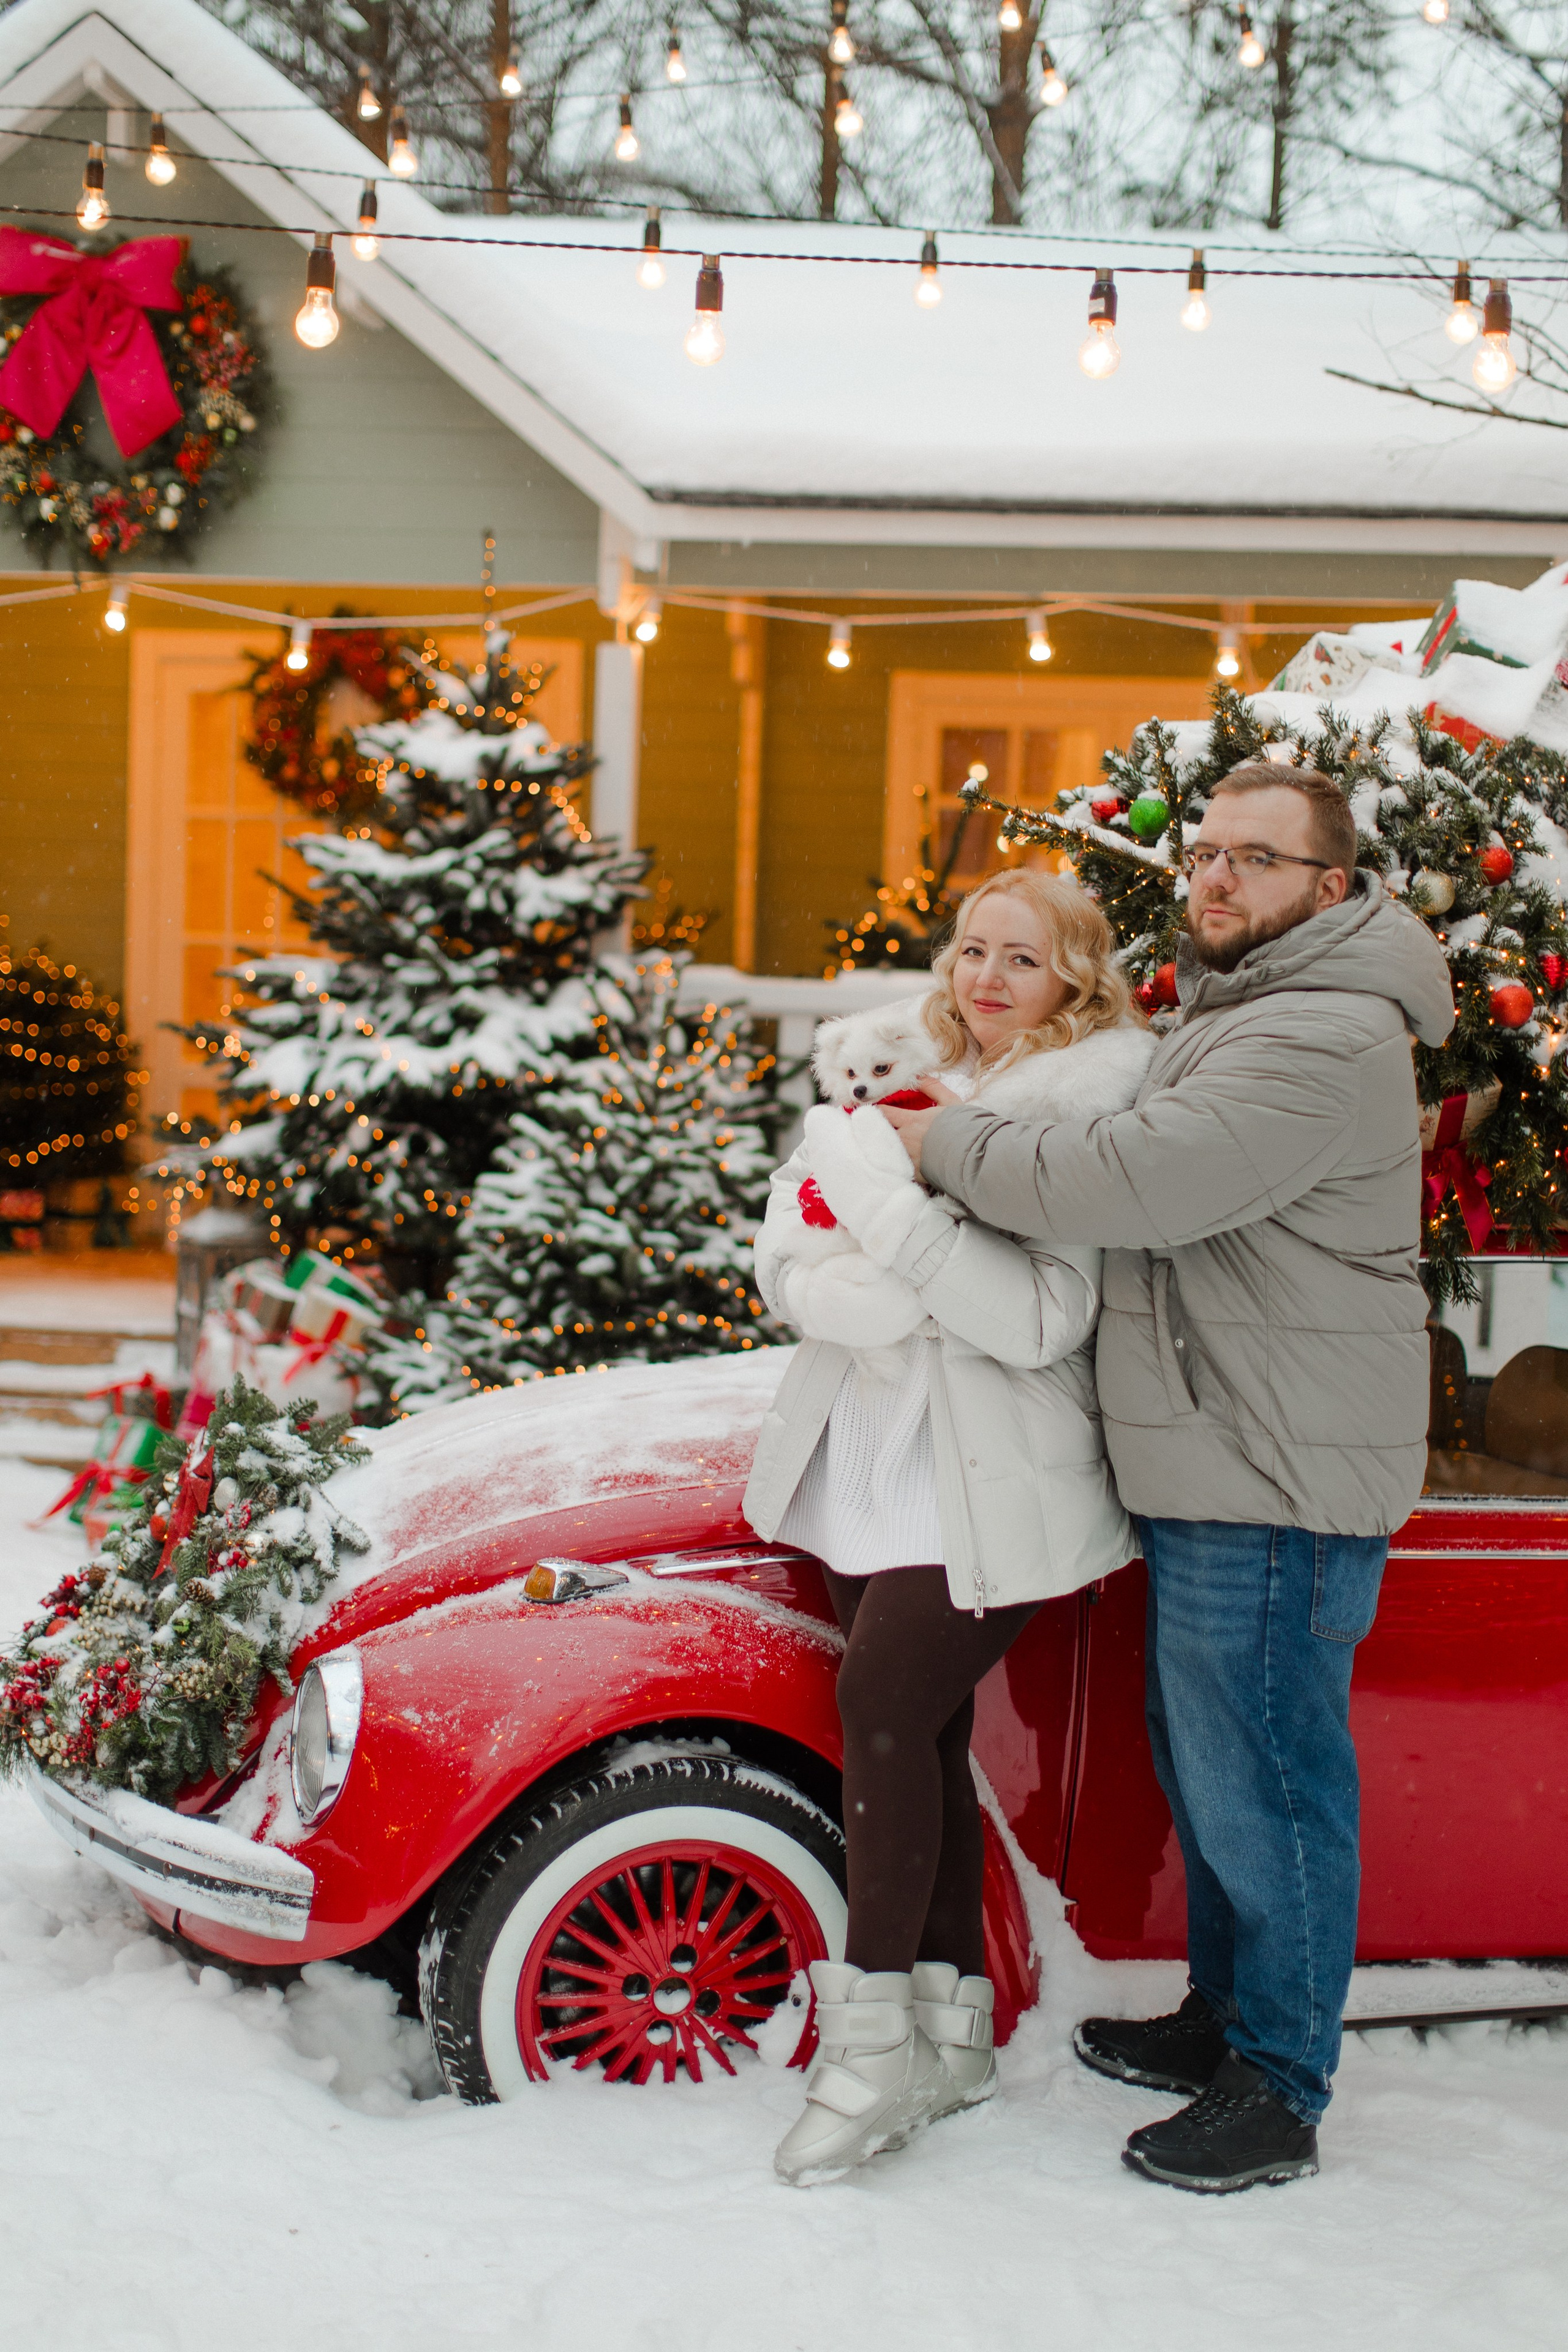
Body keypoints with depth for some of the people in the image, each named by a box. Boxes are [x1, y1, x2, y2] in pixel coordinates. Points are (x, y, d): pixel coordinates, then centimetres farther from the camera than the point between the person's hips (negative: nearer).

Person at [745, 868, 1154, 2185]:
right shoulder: (915, 1086, 13)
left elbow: (1040, 1323, -19)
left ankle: (876, 2048, -11)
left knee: (885, 1700, -18)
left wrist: (901, 1215, -28)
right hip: (873, 1468, 7)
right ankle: (954, 2035, 16)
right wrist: (861, 1299, -14)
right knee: (920, 1734, 7)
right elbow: (786, 1261, 8)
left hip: (994, 1493, -6)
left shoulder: (1092, 1114, -8)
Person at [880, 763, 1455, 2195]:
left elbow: (1132, 1186, -28)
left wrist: (946, 1143, -15)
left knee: (1262, 1782, -2)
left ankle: (1280, 2093, 10)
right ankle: (1225, 2017, 36)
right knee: (1205, 1764, 21)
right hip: (1216, 1471, 11)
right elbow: (1156, 1184, 27)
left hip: (1280, 1484, -11)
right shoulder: (1232, 1012, 16)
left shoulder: (1323, 1041, -21)